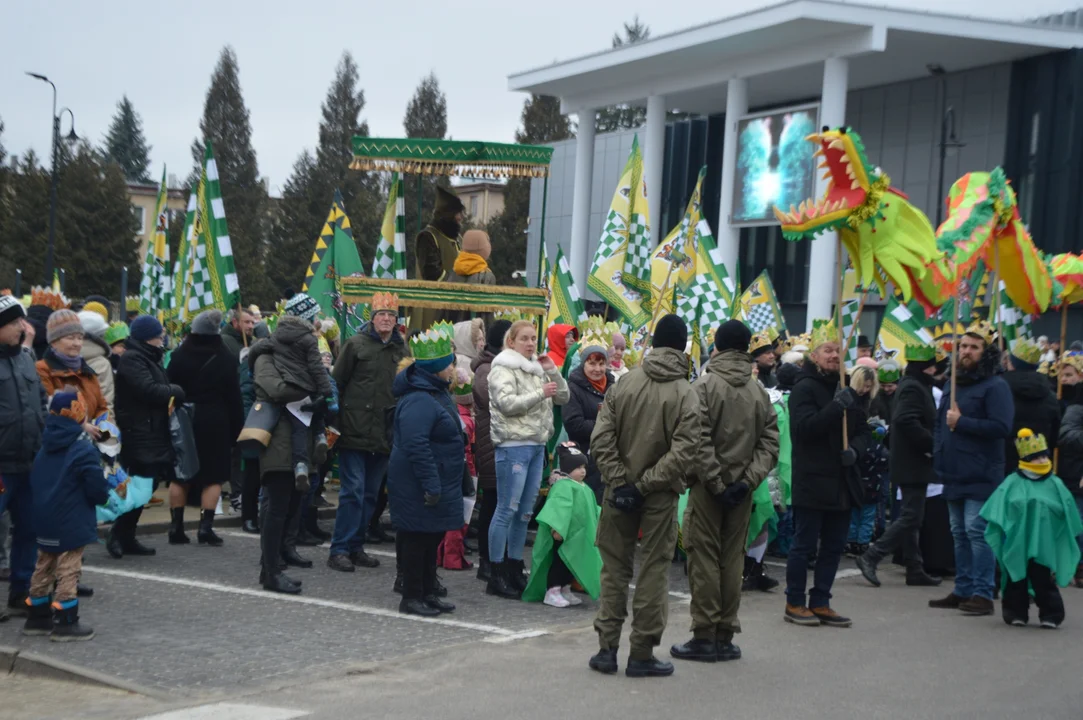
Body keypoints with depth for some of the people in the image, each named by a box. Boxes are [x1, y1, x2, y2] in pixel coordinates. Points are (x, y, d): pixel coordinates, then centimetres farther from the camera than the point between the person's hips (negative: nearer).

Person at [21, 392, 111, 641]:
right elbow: (97, 487, -18)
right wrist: (103, 497, 4)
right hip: (72, 523, -8)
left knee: (44, 568, 17)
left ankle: (37, 617, 25)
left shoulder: (45, 448, 8)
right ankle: (66, 623, 0)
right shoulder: (83, 449, -18)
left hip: (44, 520, 8)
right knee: (68, 572, -3)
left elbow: (35, 480, 16)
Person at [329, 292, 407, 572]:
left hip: (384, 434, 5)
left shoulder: (401, 349, 11)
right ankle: (339, 550, -1)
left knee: (370, 494, 10)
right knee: (353, 491, -7)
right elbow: (337, 383, -3)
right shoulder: (356, 344, -1)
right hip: (355, 431, -5)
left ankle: (355, 546, 20)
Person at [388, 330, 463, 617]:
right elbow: (416, 445, -28)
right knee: (417, 538, -2)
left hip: (438, 483, 10)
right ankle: (411, 597, 7)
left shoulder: (437, 392, 12)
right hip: (417, 486, -10)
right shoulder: (418, 400, -22)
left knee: (432, 537, 16)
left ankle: (428, 593, 26)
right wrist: (431, 484, -27)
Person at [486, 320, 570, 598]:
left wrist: (553, 371, 2)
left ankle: (514, 570, 20)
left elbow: (563, 397, 15)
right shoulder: (503, 368, -5)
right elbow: (507, 403, -18)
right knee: (507, 510, -7)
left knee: (525, 512, 11)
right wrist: (540, 393, -16)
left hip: (537, 445, 8)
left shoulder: (536, 368, 17)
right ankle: (496, 577, -1)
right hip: (513, 446, -8)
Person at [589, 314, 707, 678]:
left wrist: (619, 481, -7)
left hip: (620, 490, 2)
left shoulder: (625, 383, -3)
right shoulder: (685, 394, -10)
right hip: (660, 497, -2)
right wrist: (647, 483, -12)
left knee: (615, 568, 12)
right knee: (653, 570, 7)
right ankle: (642, 654, 11)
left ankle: (607, 648, 14)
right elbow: (685, 453, -18)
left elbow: (601, 438, -7)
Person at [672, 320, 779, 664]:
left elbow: (699, 441, -15)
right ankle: (725, 635, 14)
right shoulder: (760, 392, 6)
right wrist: (748, 479, -5)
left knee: (704, 558, 0)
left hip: (708, 487, -4)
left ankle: (705, 636, 1)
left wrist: (715, 482, -12)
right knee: (733, 558, 10)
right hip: (742, 490, 4)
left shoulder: (705, 385, -8)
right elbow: (769, 443, 0)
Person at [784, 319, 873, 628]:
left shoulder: (847, 389, 16)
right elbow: (804, 427, -20)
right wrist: (836, 408, -29)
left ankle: (820, 603, 19)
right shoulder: (804, 387, -8)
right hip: (812, 481, -7)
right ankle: (795, 603, 11)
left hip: (842, 481, 7)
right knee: (804, 545, 0)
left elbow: (862, 428, 18)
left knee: (834, 546, 10)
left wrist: (855, 449, -3)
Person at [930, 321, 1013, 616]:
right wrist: (939, 454, 15)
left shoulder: (995, 387, -9)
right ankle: (963, 590, 20)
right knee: (960, 533, 13)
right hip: (955, 475, 8)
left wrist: (962, 422, -18)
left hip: (981, 476, -8)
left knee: (977, 531, -10)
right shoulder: (952, 384, 17)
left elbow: (1001, 427, -20)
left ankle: (983, 594, -6)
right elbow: (940, 422, 27)